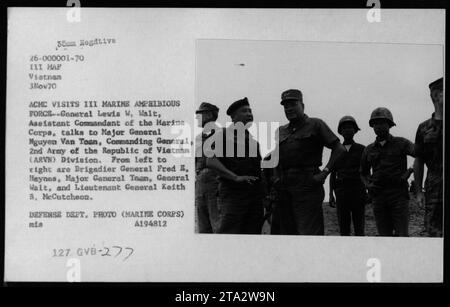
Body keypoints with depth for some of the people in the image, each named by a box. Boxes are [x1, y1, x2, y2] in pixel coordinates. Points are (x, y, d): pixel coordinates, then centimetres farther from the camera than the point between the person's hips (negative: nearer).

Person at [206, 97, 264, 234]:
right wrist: (236, 178, -18)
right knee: (228, 232, -13)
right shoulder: (224, 134, 3)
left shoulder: (253, 139, 22)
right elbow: (211, 161, -9)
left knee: (253, 232, 4)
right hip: (232, 192, -6)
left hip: (255, 195, 6)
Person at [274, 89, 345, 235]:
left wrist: (325, 172, -10)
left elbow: (339, 148, -2)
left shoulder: (315, 125, 3)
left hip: (306, 186, -6)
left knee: (309, 233, -11)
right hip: (283, 188, 6)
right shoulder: (280, 131, 19)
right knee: (286, 232, 7)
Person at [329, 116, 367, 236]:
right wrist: (331, 194, 2)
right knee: (343, 227, -2)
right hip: (341, 191, 2)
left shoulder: (362, 149, 8)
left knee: (359, 227, -4)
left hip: (358, 191, -2)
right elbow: (332, 173, 12)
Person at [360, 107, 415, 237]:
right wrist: (368, 185, 7)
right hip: (378, 196, 4)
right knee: (384, 235, 2)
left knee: (401, 235, -9)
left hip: (398, 195, -3)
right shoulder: (369, 150, 14)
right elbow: (363, 172, 26)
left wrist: (408, 173, -20)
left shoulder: (400, 143, 2)